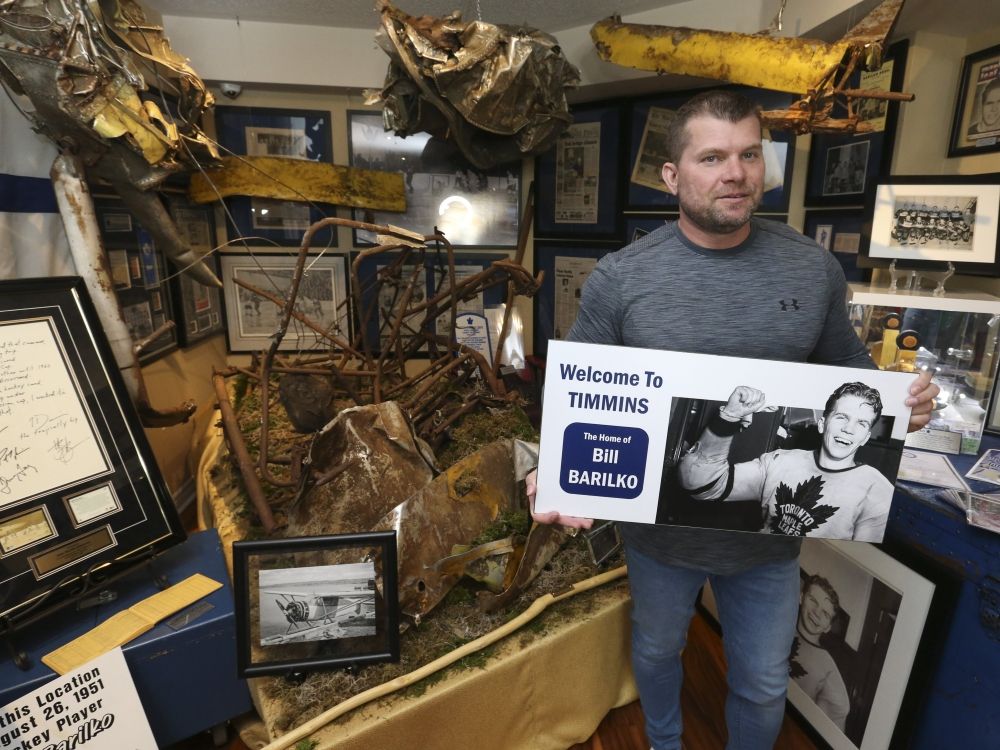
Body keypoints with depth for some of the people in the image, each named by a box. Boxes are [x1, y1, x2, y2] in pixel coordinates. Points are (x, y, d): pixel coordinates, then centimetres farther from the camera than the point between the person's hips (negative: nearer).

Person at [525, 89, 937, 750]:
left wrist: (898, 401, -13)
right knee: (657, 651, 27)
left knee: (764, 687, 23)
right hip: (660, 530, -1)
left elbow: (848, 365, 8)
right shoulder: (618, 278, -14)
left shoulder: (815, 268, -6)